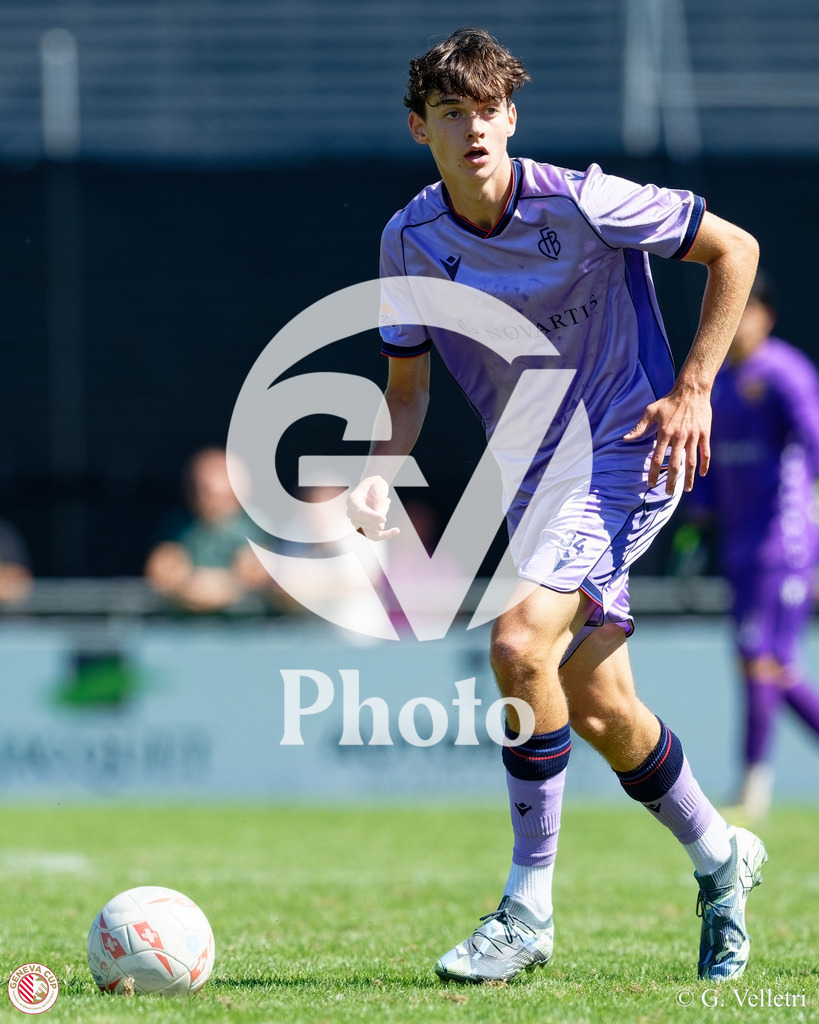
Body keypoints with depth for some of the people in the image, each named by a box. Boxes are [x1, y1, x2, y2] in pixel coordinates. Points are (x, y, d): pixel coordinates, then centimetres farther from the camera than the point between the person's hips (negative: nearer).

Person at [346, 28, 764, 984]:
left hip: (626, 455, -6)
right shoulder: (410, 241, -3)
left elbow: (734, 249, -7)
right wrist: (380, 471, -11)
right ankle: (720, 859, 33)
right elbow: (407, 382, 9)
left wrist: (692, 388, -11)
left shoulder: (579, 203, -17)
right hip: (532, 475, 6)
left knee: (520, 641, -25)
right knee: (599, 710, 6)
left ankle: (528, 907, -16)